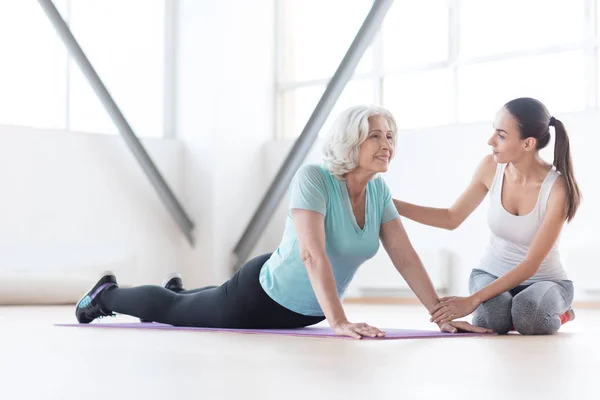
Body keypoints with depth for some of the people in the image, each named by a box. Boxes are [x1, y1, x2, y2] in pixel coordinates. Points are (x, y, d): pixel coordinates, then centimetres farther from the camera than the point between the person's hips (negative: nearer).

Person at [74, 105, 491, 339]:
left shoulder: (379, 190, -11)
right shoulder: (313, 178, -32)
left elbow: (406, 257, -9)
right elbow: (312, 255, -40)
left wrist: (442, 315, -16)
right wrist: (339, 322, -48)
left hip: (307, 311, 6)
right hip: (264, 297, -6)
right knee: (174, 313, 18)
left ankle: (181, 290, 67)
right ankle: (108, 294, 46)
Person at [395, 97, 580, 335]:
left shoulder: (558, 187, -26)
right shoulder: (491, 167, -14)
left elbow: (530, 265, -26)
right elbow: (452, 218, -1)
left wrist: (472, 300, -34)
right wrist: (390, 204, -12)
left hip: (544, 280, -2)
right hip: (491, 274, 2)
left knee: (528, 316, -37)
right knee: (492, 317, -33)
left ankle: (553, 312, -1)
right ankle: (505, 312, 3)